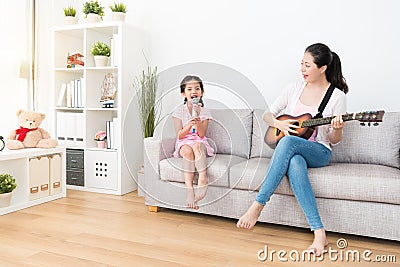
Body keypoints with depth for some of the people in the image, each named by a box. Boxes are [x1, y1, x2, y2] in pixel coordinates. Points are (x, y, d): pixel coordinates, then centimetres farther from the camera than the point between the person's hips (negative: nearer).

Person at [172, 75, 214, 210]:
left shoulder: (204, 112, 5)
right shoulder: (179, 111, 3)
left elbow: (201, 134, -7)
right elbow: (179, 136, -5)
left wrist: (198, 118, -20)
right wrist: (189, 125, -23)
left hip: (200, 143, 0)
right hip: (183, 143, 0)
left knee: (197, 145, -36)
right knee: (188, 150, -35)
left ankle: (202, 178, -45)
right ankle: (189, 189, -41)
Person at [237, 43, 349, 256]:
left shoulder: (337, 96, -1)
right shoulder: (295, 88, 8)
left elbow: (334, 140, 1)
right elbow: (267, 115, 13)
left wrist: (337, 129, -22)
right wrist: (279, 124, -9)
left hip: (319, 152, -3)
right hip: (291, 149, 3)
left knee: (288, 142, -37)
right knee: (295, 163, -37)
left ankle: (258, 205, -34)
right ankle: (319, 232, -36)